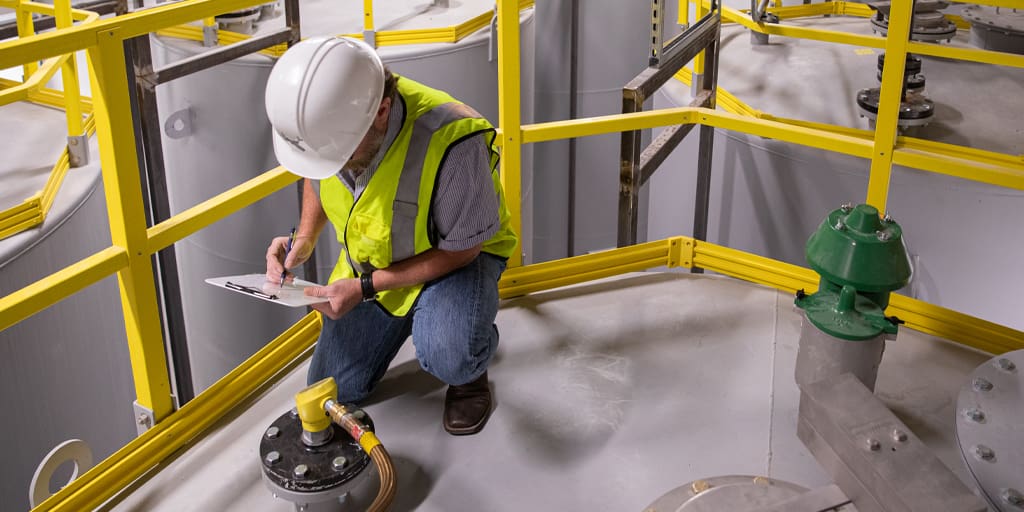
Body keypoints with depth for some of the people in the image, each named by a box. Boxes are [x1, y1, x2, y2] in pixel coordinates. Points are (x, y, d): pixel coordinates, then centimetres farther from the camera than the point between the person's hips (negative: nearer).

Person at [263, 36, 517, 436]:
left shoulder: (450, 143, -40)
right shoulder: (326, 118, -22)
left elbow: (461, 248, -24)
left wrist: (364, 287, -27)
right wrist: (304, 239, -13)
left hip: (456, 254, -5)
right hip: (370, 259, 6)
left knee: (448, 358, -36)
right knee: (333, 390, 11)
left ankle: (470, 371, 2)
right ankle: (406, 320, 34)